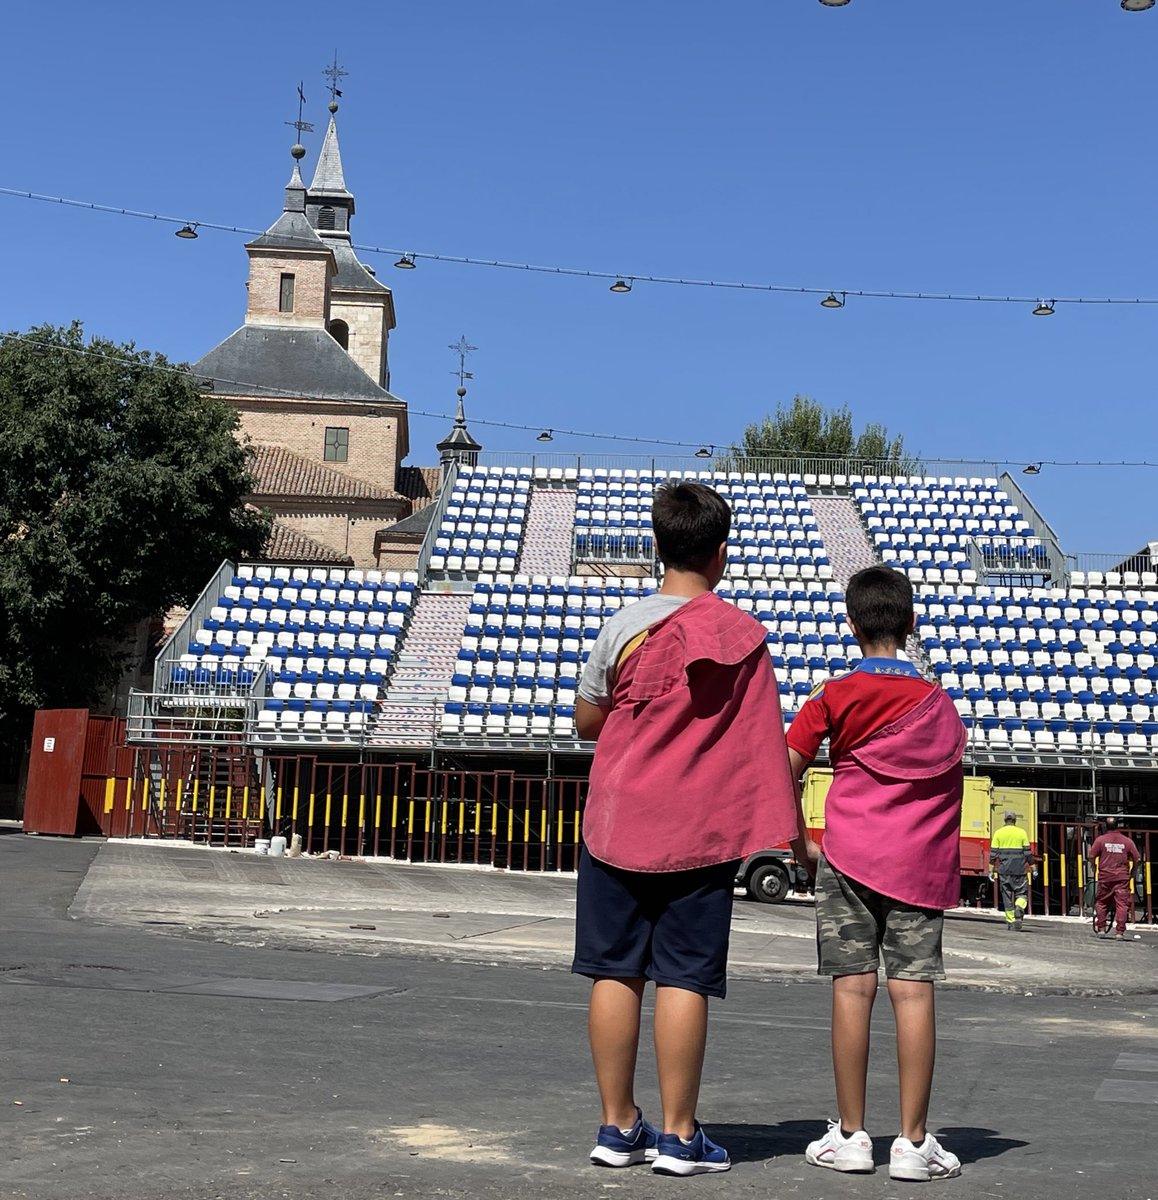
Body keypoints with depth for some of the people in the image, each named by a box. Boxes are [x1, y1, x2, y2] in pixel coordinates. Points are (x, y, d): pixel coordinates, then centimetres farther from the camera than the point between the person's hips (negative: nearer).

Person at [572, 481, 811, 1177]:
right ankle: (679, 1136, 7)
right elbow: (771, 747, -4)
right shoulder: (745, 636, -4)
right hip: (702, 834, -1)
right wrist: (795, 836, 2)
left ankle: (619, 1127, 14)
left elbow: (587, 722, 8)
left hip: (618, 825, 1)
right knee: (684, 979, 2)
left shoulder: (624, 628, -3)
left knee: (615, 972, 7)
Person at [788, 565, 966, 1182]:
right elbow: (952, 777, 11)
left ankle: (850, 1134, 7)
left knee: (852, 988, 2)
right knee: (913, 991, -1)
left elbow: (786, 768, -4)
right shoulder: (938, 702, 8)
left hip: (850, 854, -1)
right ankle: (913, 1142, 0)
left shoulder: (834, 696, 1)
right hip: (921, 862, 1)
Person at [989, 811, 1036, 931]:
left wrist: (991, 870, 2)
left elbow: (993, 853, 0)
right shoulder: (1021, 832, 2)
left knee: (1007, 895, 9)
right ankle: (1019, 908, -22)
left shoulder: (998, 833, 4)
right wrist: (1033, 869, 4)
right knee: (1021, 893, 9)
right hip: (1019, 870, -1)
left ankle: (1010, 921, 9)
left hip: (1004, 870, 1)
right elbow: (1028, 852, -1)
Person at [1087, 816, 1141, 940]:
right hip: (1122, 877, 0)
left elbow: (1091, 856, -7)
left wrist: (1093, 865, 13)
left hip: (1105, 876, 0)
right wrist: (1132, 871, 16)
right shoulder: (1127, 841, 2)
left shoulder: (1100, 839, -1)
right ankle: (1120, 932, -5)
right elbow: (1137, 859, 0)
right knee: (1121, 904, 0)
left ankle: (1101, 929, 12)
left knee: (1101, 902, 14)